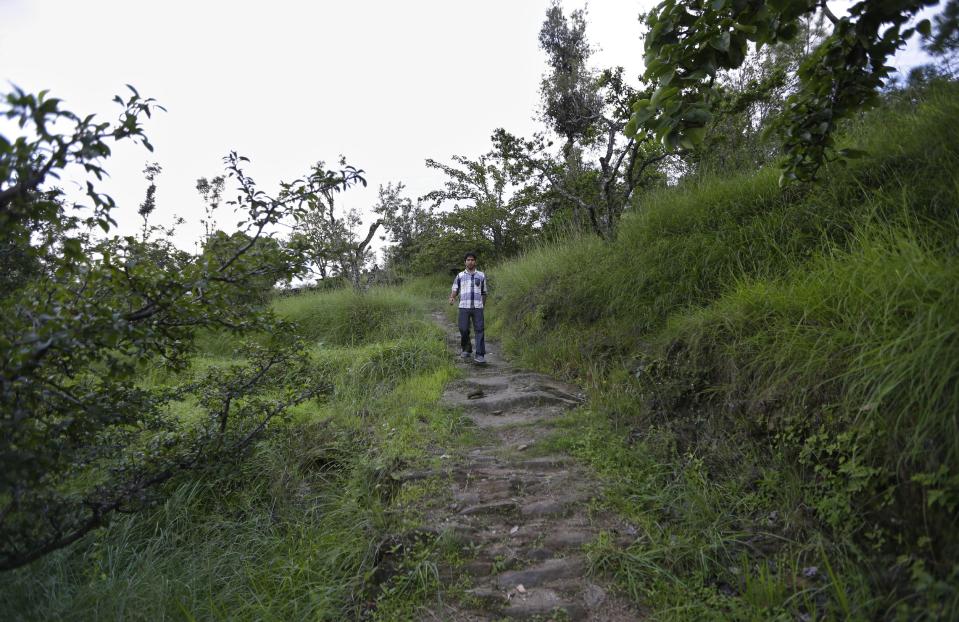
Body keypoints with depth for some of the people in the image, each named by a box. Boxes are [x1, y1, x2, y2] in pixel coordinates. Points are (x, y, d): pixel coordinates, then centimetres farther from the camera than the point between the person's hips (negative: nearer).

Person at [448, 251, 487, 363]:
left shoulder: (481, 275, 9)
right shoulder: (460, 276, 8)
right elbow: (454, 291, 7)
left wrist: (483, 307, 17)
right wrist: (451, 298, -16)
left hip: (477, 307, 0)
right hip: (464, 307, 0)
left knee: (480, 330, -10)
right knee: (464, 330, -3)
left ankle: (480, 355, -11)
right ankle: (466, 350, 22)